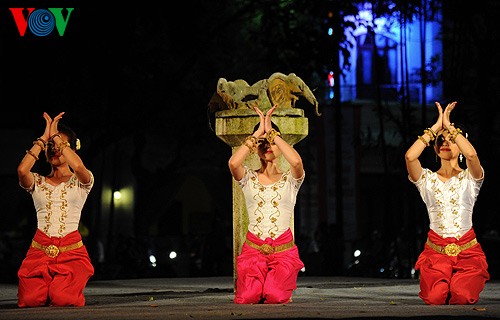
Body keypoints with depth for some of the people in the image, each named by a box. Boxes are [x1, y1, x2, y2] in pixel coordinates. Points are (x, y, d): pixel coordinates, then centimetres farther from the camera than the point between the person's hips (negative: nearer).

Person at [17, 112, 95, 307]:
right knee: (30, 300, -22)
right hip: (40, 250, 2)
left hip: (71, 251, -2)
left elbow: (79, 166, -19)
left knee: (62, 299, -26)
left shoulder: (81, 181, 7)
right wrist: (44, 138, -5)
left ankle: (68, 286, 12)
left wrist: (55, 135, -8)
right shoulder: (37, 182, 12)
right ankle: (47, 282, 15)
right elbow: (22, 170, -13)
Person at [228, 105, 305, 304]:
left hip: (283, 250, 0)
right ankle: (246, 285, 14)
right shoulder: (249, 179, 7)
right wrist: (258, 133, -9)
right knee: (248, 298, -24)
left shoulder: (290, 179, 5)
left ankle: (283, 286, 13)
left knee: (274, 297, -25)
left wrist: (271, 132, -11)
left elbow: (296, 162, -21)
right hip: (253, 249, 0)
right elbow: (233, 163, -18)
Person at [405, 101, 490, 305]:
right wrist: (436, 127, -7)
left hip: (467, 250, 0)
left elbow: (472, 154, -20)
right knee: (435, 298, -25)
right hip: (436, 249, 1)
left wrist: (449, 126, -9)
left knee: (462, 297, -26)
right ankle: (437, 282, 13)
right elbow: (410, 156, -14)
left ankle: (470, 280, 12)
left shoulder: (469, 178, 4)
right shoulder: (427, 179, 7)